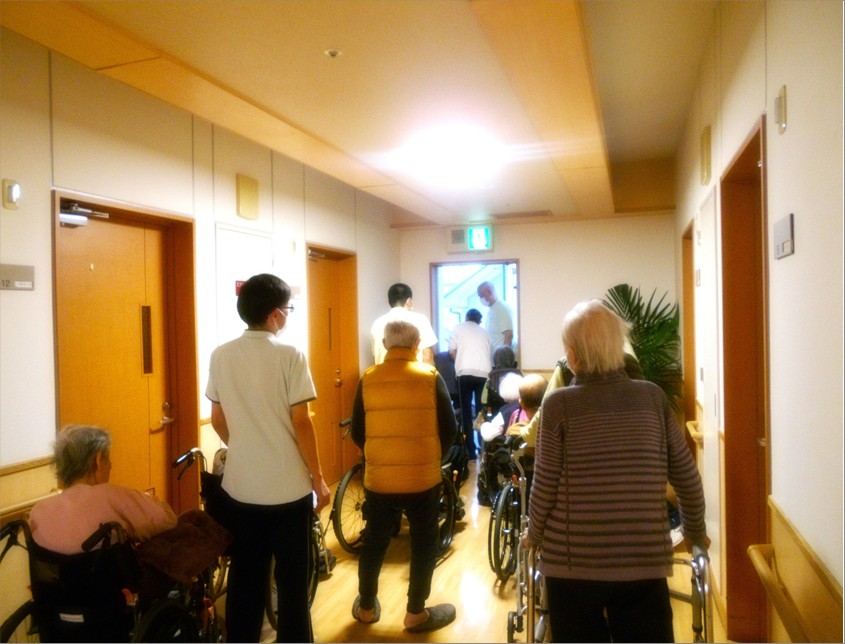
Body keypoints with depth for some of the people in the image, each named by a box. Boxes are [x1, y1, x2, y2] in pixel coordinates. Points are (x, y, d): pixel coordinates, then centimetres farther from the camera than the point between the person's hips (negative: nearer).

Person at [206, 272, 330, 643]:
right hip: (288, 488, -4)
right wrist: (318, 478, -3)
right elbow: (300, 423, -13)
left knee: (244, 576, 17)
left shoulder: (221, 356, 1)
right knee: (292, 578, 12)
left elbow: (217, 420, 7)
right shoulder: (289, 356, -13)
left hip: (239, 486, 4)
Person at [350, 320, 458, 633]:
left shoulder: (368, 379, -2)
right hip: (424, 478, -2)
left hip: (378, 478, 2)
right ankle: (416, 613, 24)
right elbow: (449, 429, -4)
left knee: (374, 542, 19)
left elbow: (357, 432, 4)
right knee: (423, 544, 15)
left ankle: (366, 607, 35)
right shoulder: (430, 377, -7)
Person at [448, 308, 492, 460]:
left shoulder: (459, 328, 15)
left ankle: (470, 452, 1)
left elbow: (452, 351, 9)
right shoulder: (485, 332, 23)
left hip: (465, 373, -2)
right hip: (484, 373, 3)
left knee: (466, 412, 4)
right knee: (482, 411, 14)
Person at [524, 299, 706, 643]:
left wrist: (533, 534, 13)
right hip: (644, 562, 2)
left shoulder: (558, 403, -8)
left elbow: (545, 486, -6)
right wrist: (696, 532, 23)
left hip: (574, 563, -1)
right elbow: (687, 478, 5)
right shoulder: (653, 396, -1)